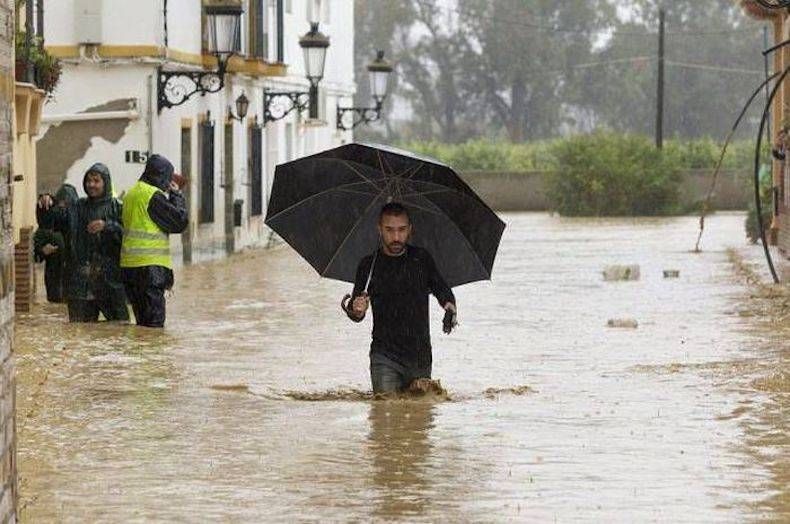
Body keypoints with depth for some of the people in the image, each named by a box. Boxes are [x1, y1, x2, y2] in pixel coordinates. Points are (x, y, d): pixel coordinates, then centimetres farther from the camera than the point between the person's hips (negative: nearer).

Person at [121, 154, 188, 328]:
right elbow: (180, 222, -12)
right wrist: (176, 195, 3)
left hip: (129, 265, 9)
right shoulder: (154, 195, -13)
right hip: (150, 266, -9)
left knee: (142, 318, 13)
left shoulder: (130, 194, 15)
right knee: (154, 321, -8)